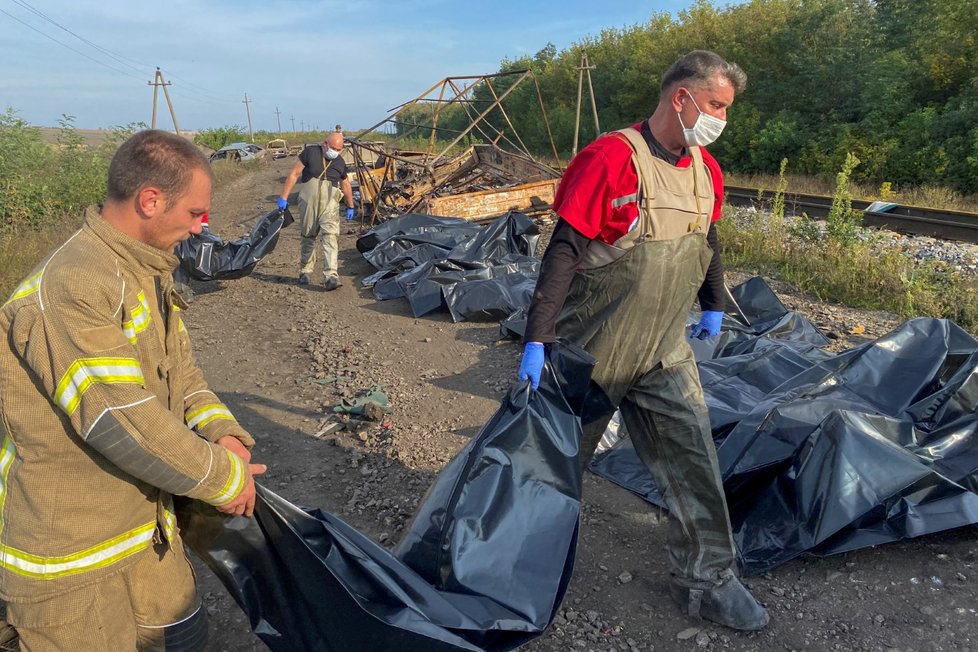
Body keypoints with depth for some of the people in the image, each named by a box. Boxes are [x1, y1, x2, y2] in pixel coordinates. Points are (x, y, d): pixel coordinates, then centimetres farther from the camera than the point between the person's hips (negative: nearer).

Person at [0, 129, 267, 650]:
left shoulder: (147, 273, 5)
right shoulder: (69, 288, -27)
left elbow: (179, 370, 8)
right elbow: (122, 423, -30)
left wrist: (223, 433, -11)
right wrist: (226, 477, -19)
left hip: (146, 522, 9)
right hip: (69, 554, -9)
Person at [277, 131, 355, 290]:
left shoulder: (340, 163, 10)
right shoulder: (311, 152, -1)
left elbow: (346, 185, 25)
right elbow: (294, 174, -1)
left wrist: (350, 207, 29)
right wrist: (283, 197, -5)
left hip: (330, 201, 1)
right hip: (308, 199, -1)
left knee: (330, 236, -14)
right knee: (308, 236, 11)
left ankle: (331, 276, -20)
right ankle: (305, 271, 29)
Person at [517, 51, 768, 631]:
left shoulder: (706, 170, 4)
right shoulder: (611, 158, -19)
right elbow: (564, 253, -22)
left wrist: (714, 306, 28)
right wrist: (536, 341, -25)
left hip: (666, 352, 6)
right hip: (592, 353, -6)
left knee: (694, 461, 6)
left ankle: (707, 581, 24)